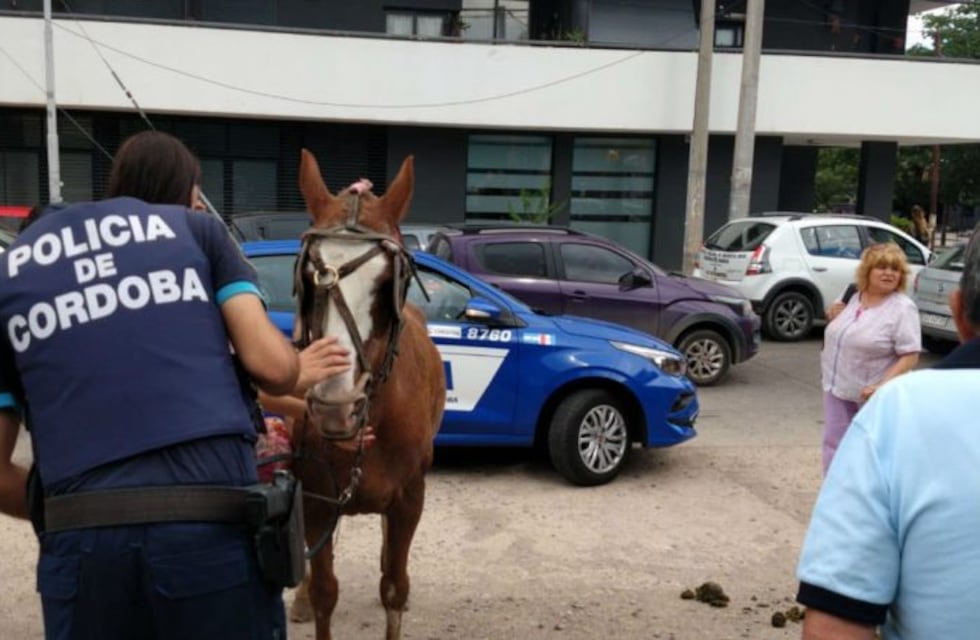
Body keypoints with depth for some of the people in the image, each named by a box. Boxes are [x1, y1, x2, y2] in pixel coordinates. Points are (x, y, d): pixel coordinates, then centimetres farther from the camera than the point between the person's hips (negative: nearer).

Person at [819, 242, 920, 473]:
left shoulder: (902, 308, -14)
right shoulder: (853, 296, 4)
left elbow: (910, 356, -17)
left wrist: (881, 386, -27)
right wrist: (834, 317, -2)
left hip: (870, 397, -6)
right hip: (837, 389, 6)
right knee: (834, 446, 12)